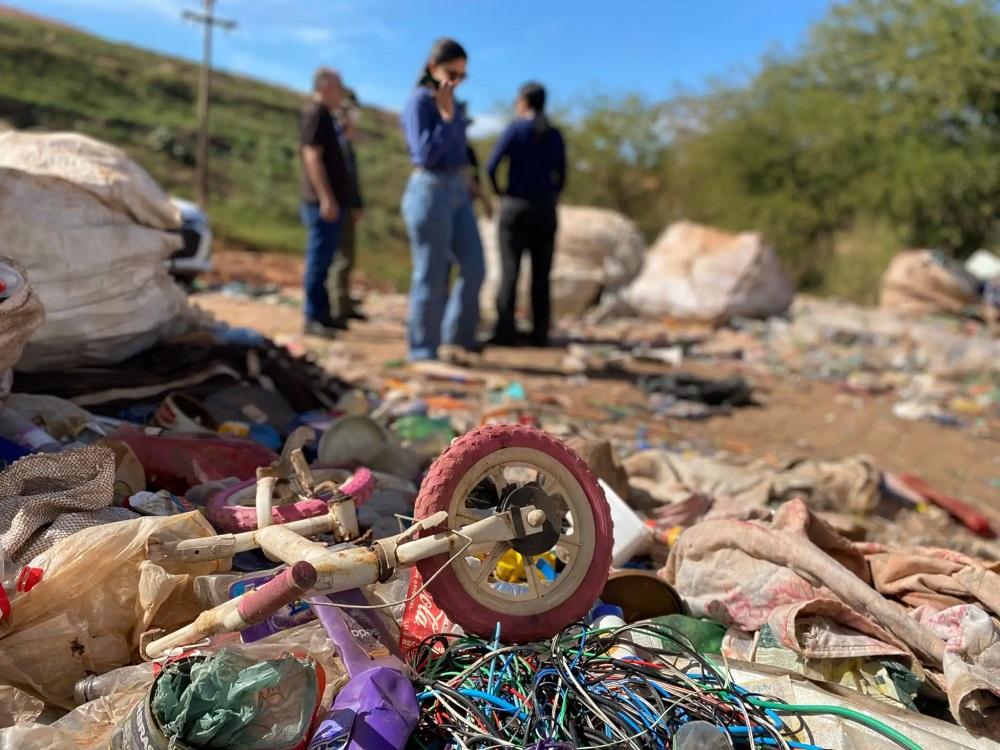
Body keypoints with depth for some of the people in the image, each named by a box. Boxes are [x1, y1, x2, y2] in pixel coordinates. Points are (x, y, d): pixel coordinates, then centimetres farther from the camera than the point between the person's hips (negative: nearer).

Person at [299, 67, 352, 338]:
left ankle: (322, 313, 20)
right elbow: (312, 157, -20)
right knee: (319, 259, -6)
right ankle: (313, 318, -2)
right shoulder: (315, 113, -11)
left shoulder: (325, 115, 19)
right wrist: (326, 198, -24)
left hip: (331, 201, 10)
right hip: (322, 202, -10)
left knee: (324, 260, 13)